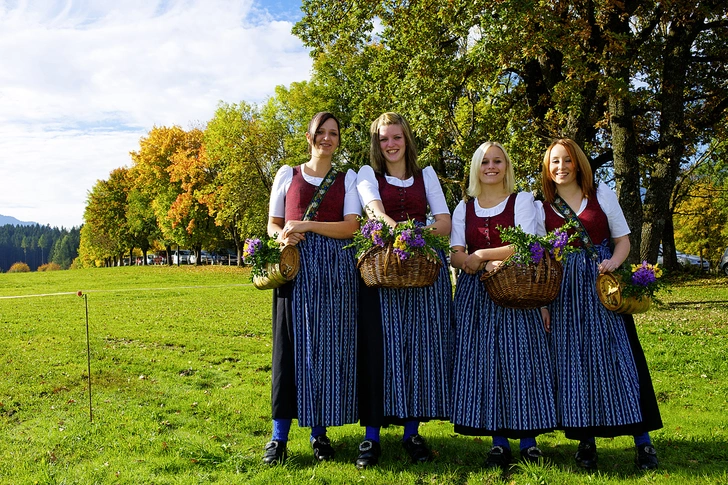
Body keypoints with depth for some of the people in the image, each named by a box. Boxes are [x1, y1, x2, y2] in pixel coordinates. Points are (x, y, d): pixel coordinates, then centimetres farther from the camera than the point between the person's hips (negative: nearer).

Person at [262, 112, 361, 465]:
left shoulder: (347, 179, 12)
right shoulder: (287, 174, 13)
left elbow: (351, 226, -1)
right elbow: (272, 224, 12)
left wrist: (307, 225, -11)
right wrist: (282, 236, -11)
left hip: (334, 268, 0)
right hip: (295, 266, 0)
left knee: (329, 346, 0)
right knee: (290, 344, -4)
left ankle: (320, 432, 10)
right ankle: (279, 436, 2)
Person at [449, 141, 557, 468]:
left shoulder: (522, 201, 5)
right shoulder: (464, 208, 14)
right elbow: (455, 256, 5)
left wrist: (479, 255, -10)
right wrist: (475, 263, -17)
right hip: (475, 294, 3)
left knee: (518, 360, -4)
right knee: (483, 363, -1)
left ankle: (528, 441, 5)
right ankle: (499, 442, 7)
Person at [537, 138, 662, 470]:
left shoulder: (601, 194, 5)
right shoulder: (543, 208, 7)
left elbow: (623, 239, 6)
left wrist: (613, 262, -15)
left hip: (604, 281, -1)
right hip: (565, 291, 1)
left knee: (619, 356, -4)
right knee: (573, 361, 1)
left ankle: (642, 440, 3)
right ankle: (586, 440, 11)